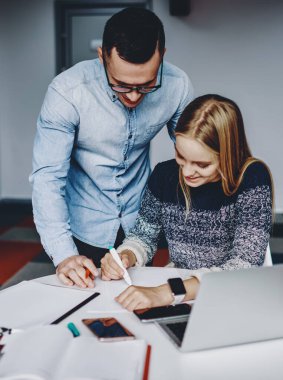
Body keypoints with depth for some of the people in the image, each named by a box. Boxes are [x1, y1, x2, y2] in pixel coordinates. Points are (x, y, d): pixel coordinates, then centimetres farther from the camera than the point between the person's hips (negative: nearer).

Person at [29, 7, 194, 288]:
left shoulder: (177, 86, -19)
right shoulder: (67, 91, -27)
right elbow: (47, 176, -26)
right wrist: (63, 254, -35)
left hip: (140, 221, 3)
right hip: (83, 226, -2)